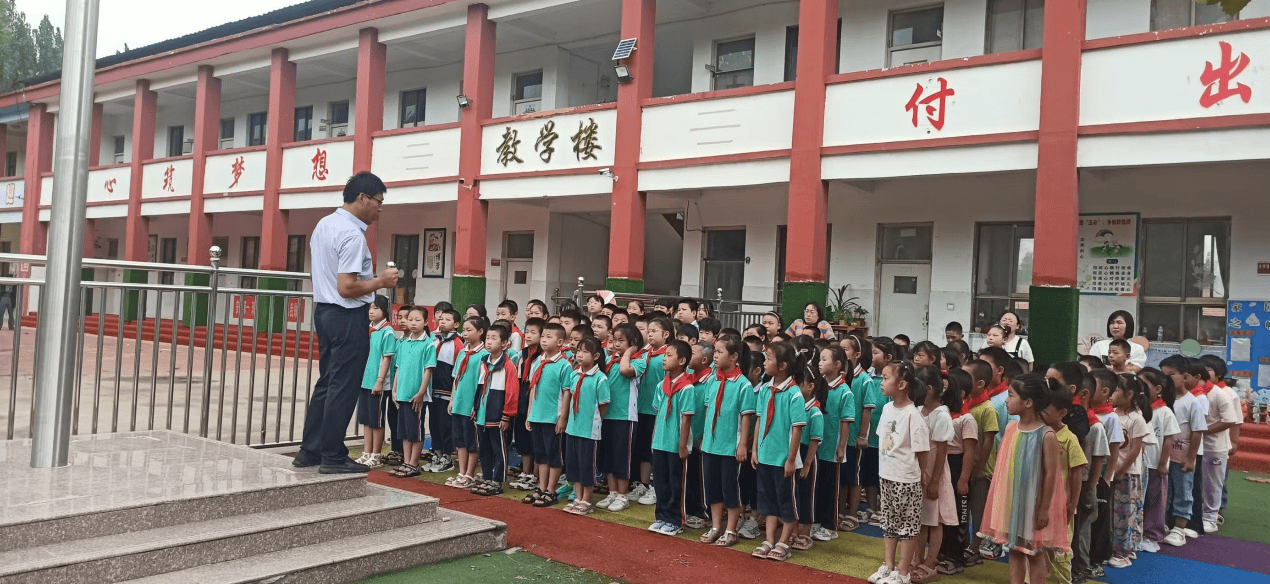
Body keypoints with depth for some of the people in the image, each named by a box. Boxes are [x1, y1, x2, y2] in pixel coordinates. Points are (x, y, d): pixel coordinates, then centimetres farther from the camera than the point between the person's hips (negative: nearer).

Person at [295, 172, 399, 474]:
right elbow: (346, 288, -24)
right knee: (343, 388, -1)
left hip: (323, 310, 10)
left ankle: (309, 451, 23)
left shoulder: (323, 224, 10)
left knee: (326, 382, 17)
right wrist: (380, 281, -12)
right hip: (348, 316, -10)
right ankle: (333, 457, 6)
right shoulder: (352, 235, -19)